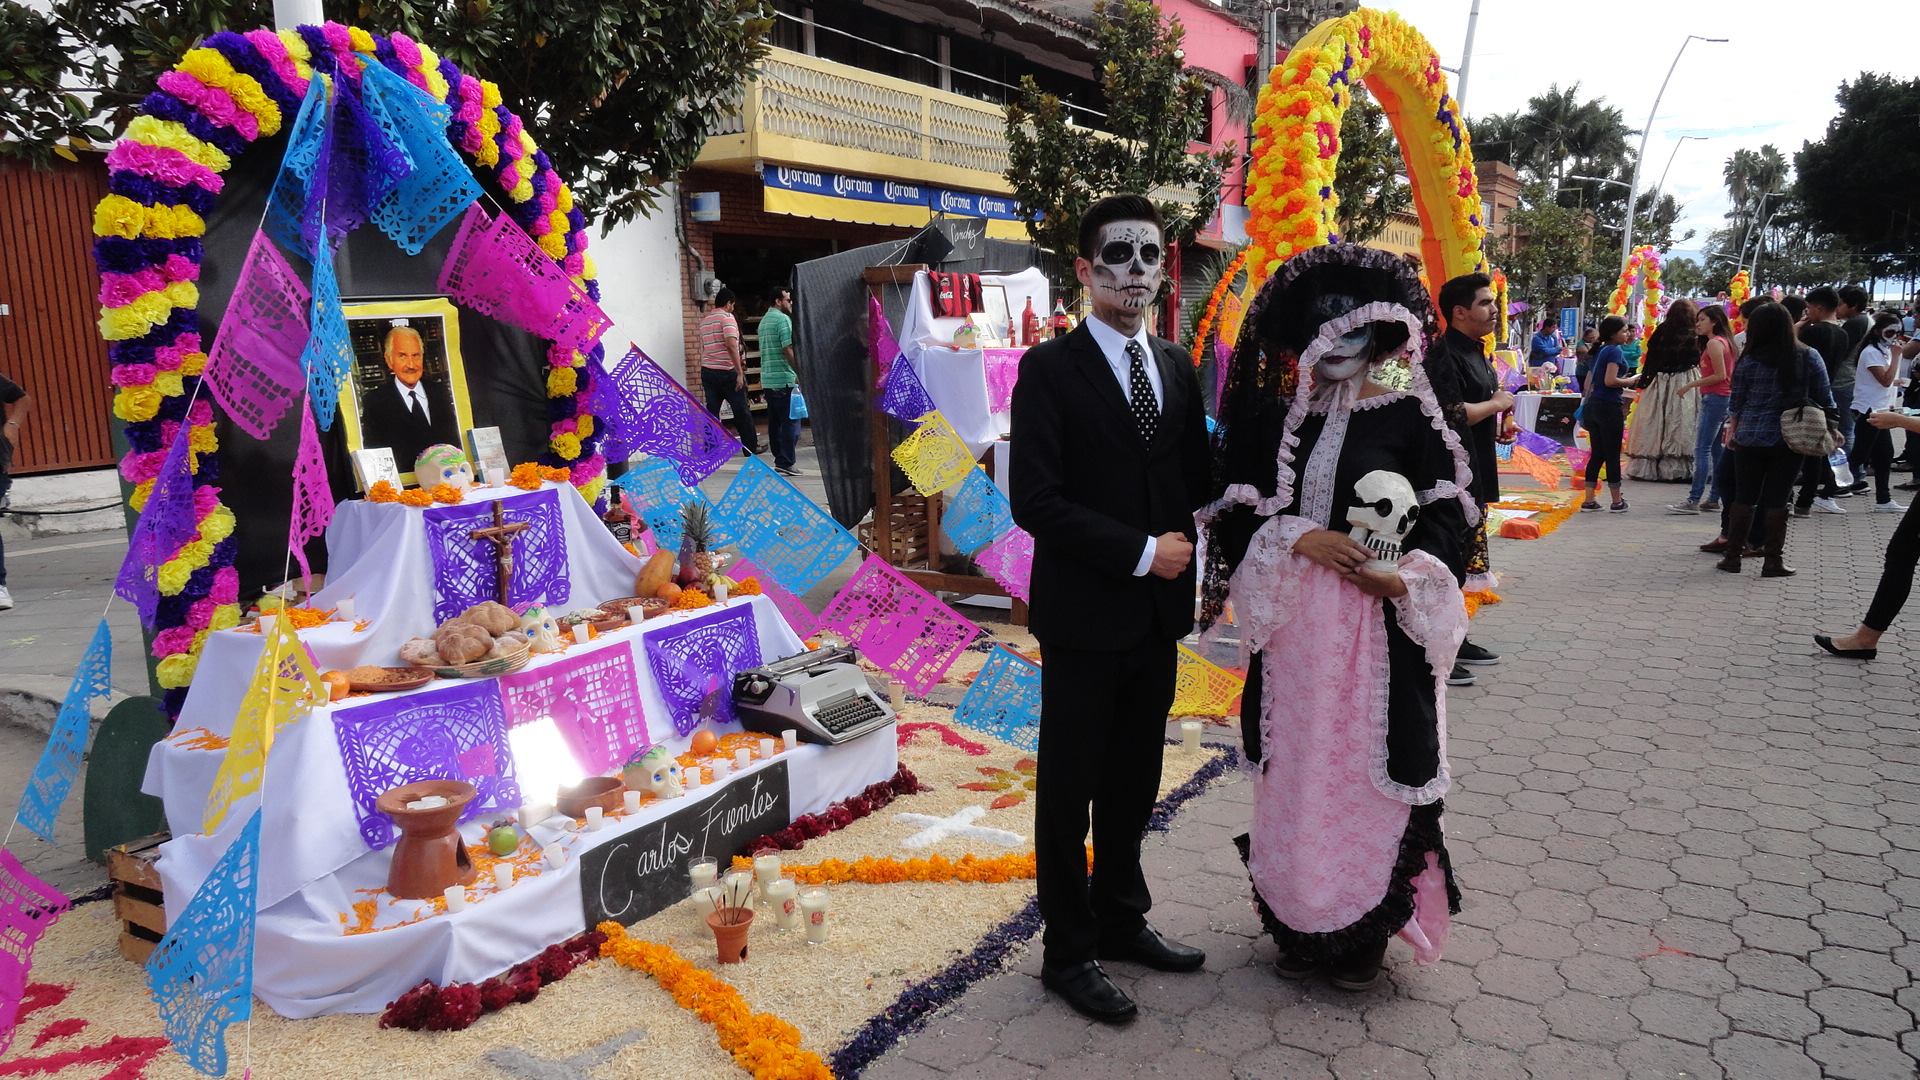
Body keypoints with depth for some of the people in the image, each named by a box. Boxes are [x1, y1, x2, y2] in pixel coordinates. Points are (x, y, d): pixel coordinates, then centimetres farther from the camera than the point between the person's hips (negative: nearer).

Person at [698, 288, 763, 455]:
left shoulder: (704, 321, 15)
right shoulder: (727, 317, -9)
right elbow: (731, 345, -20)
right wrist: (740, 372, -20)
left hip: (707, 371, 6)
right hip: (726, 371, -6)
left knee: (711, 411, 6)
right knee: (742, 411, 4)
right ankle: (751, 447, 11)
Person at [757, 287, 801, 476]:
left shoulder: (764, 320, 18)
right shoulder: (783, 319, -10)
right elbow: (788, 350, -18)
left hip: (767, 379, 9)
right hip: (784, 378, -9)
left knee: (774, 421, 11)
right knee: (791, 421, -7)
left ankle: (779, 460, 15)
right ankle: (785, 463, -9)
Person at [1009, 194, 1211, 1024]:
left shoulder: (1177, 369, 9)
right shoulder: (1050, 368, -10)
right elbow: (1035, 500, -18)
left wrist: (1187, 541, -3)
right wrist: (1141, 552, -17)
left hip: (1159, 613, 6)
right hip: (1084, 614, -6)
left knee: (1135, 783, 18)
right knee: (1071, 790, 7)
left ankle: (1122, 921, 35)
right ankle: (1069, 952, 22)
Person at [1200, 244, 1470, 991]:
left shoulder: (1410, 417, -1)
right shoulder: (1275, 416, 5)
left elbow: (1446, 515, -2)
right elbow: (1237, 510, 1)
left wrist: (1403, 576, -18)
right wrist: (1300, 540, -15)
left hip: (1377, 627, -2)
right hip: (1291, 622, 3)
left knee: (1368, 771, 2)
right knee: (1294, 772, 9)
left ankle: (1363, 931, 19)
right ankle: (1299, 924, 25)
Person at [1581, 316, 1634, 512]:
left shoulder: (1599, 351, 15)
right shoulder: (1615, 351, -11)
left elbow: (1588, 382, 17)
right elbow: (1610, 380, -21)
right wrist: (1630, 382, -6)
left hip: (1593, 406, 8)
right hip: (1609, 406, -8)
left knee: (1596, 454, 10)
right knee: (1612, 455, 0)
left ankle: (1589, 500, 10)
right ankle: (1617, 501, 8)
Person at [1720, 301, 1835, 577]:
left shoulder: (1749, 361, -7)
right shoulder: (1810, 358, -3)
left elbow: (1735, 402, 0)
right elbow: (1825, 399, 3)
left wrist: (1732, 430, 17)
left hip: (1751, 438, 0)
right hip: (1791, 440, 0)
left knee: (1744, 495, 9)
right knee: (1777, 499, 4)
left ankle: (1732, 556, 12)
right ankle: (1773, 562, 8)